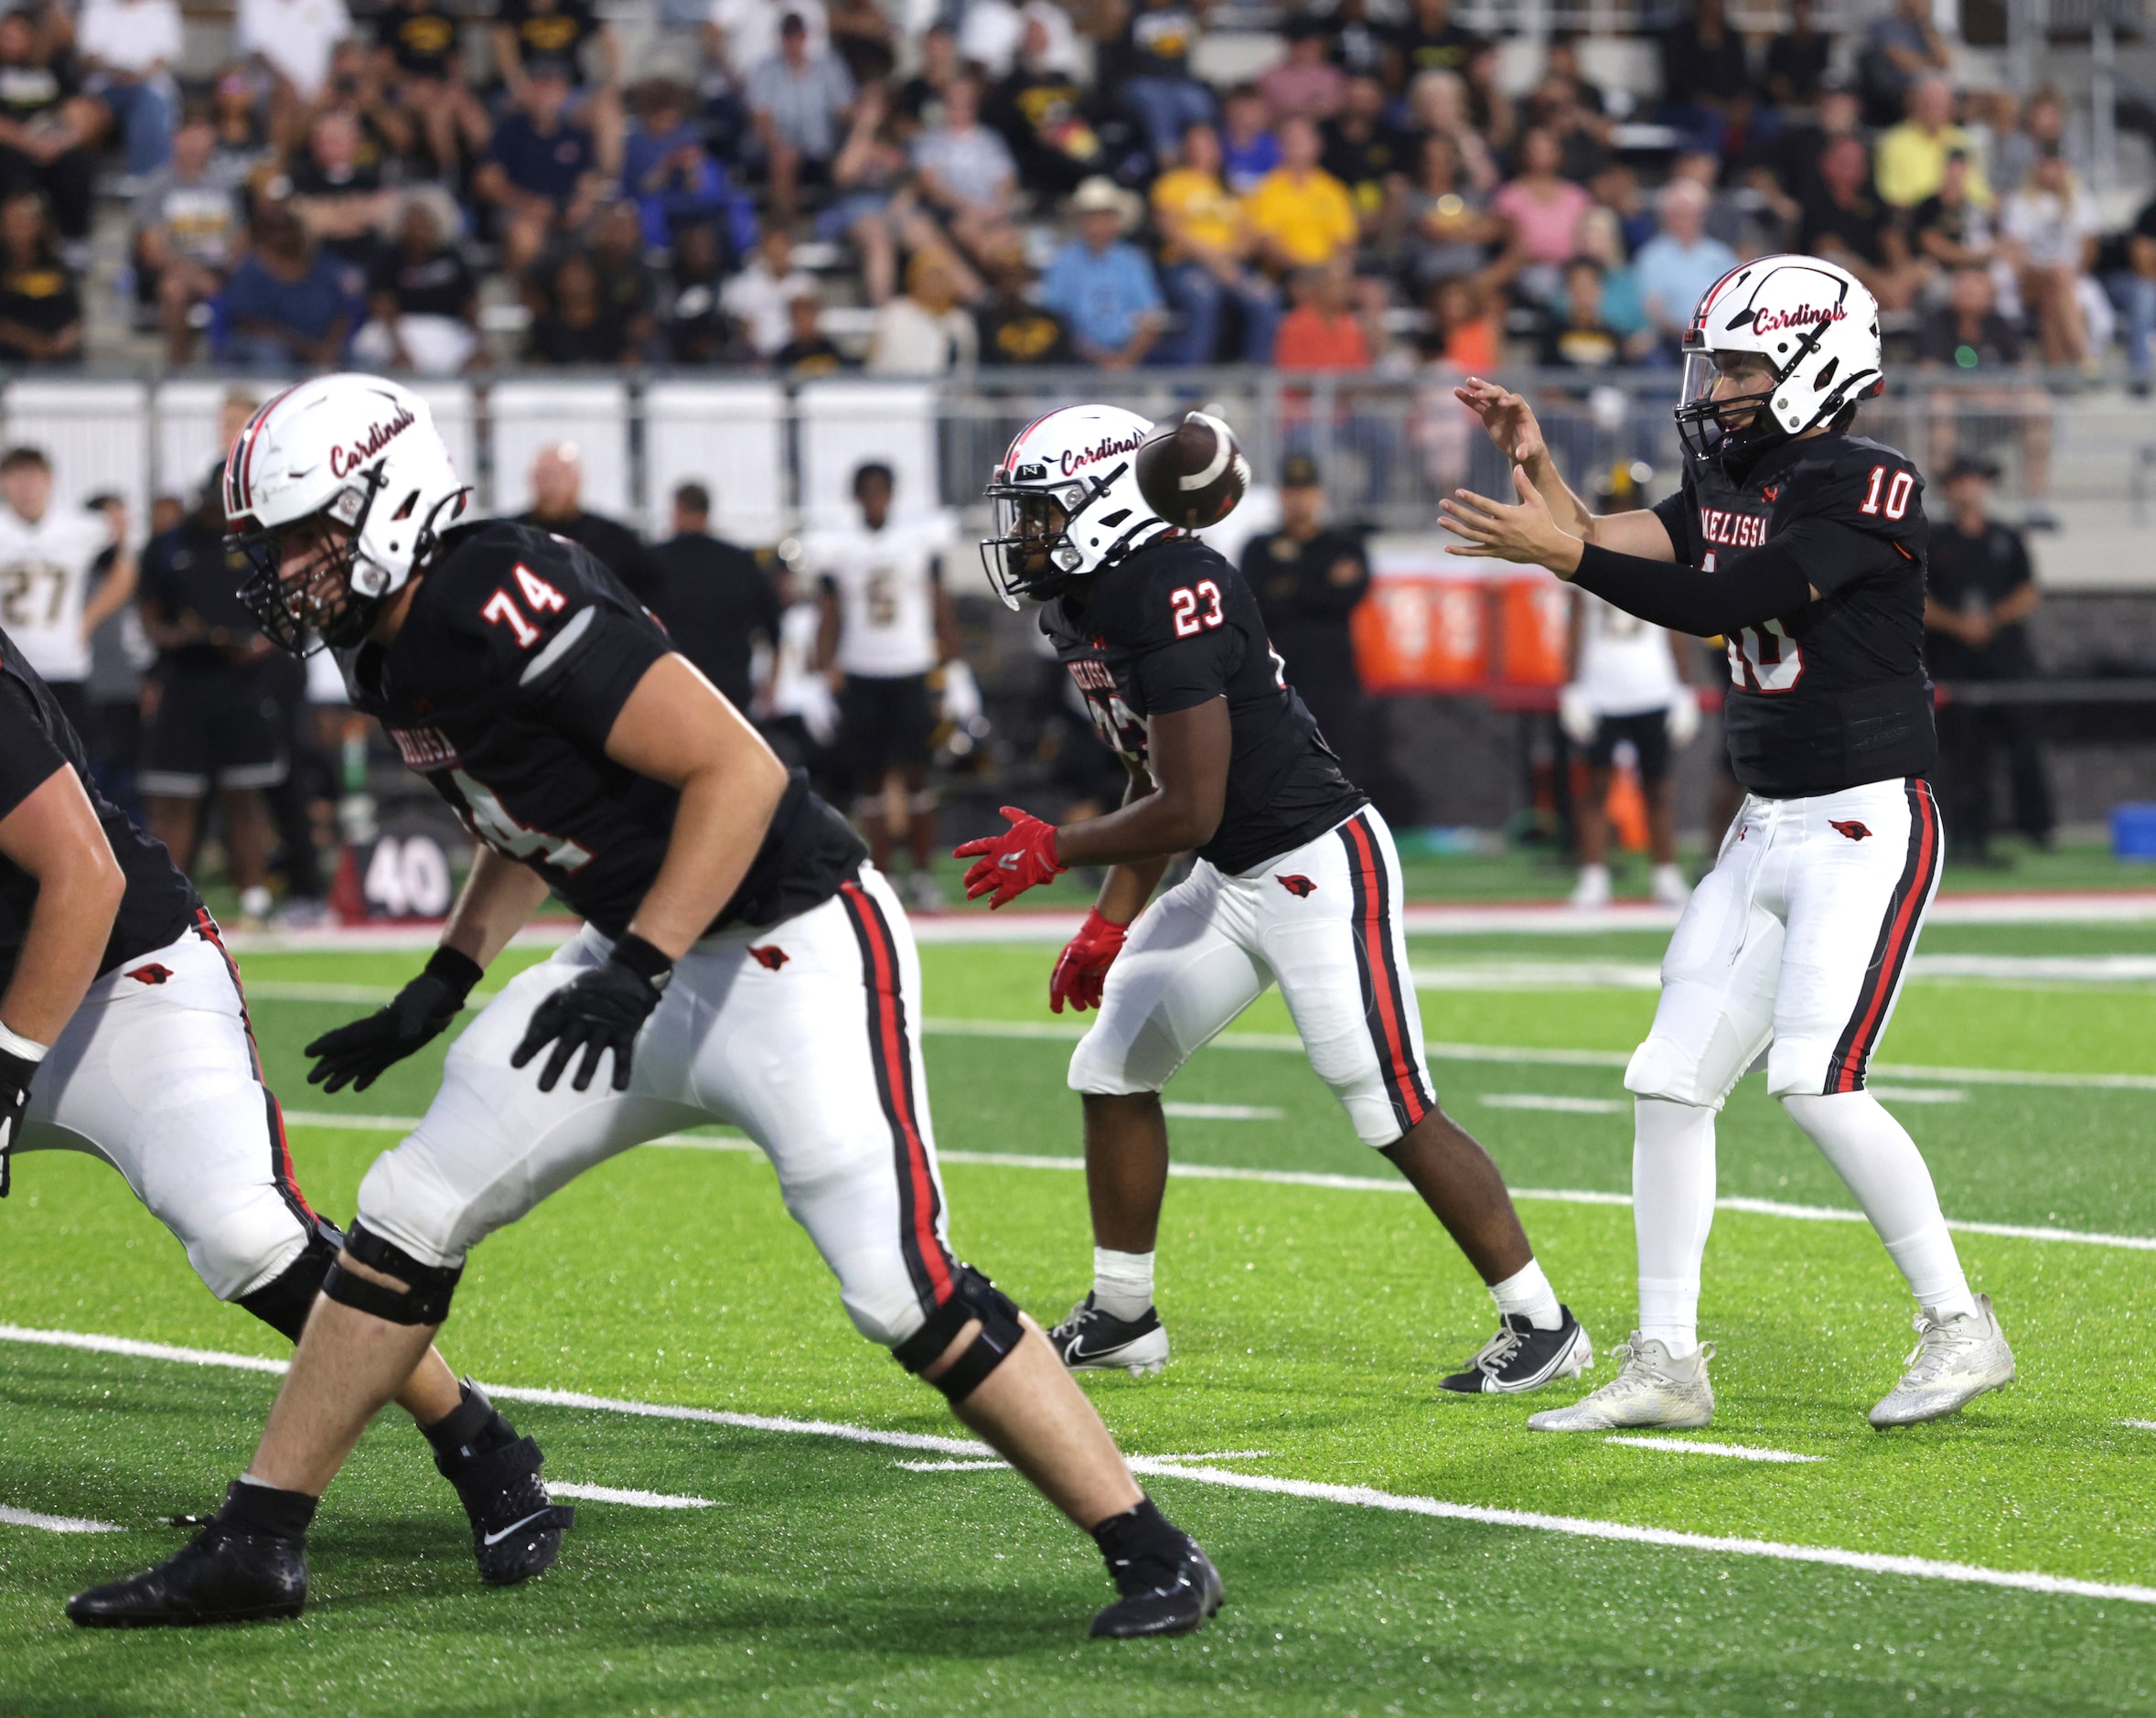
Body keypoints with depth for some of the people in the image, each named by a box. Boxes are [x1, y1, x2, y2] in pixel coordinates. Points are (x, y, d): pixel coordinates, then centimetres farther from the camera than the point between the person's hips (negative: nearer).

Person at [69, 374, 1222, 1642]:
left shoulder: (508, 608, -24)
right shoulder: (394, 646, 5)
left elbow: (738, 770, -25)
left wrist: (636, 969, -30)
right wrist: (441, 989, 18)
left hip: (795, 953, -10)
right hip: (652, 961, 10)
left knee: (902, 1286, -16)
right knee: (409, 1217, 7)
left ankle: (1156, 1558, -5)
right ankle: (256, 1548, 15)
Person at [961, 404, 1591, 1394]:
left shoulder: (1176, 596, -24)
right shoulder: (1082, 610, 7)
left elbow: (1189, 811, -24)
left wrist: (1054, 852, -12)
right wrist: (1110, 923, 16)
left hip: (1319, 870, -10)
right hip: (1230, 880, 10)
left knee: (1394, 1115, -8)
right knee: (1113, 1069, 11)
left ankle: (1541, 1326, 1)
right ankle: (1121, 1319, 24)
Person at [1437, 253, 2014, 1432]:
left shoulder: (1866, 488, -16)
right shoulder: (1730, 481, 11)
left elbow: (1726, 603, -23)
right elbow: (1617, 546, 5)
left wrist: (1560, 553, -26)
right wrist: (1537, 466, -9)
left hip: (1866, 826, -9)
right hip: (1766, 833, 9)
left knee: (1815, 1082, -17)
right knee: (1672, 1080, 3)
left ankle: (1960, 1330, -4)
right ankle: (1666, 1365, 10)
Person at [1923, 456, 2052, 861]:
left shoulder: (2008, 541, 13)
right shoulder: (1934, 545, 10)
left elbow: (2029, 595, 6)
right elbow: (1918, 603, 2)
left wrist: (1992, 619, -10)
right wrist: (1957, 623, -13)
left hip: (2007, 658, 1)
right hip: (1954, 664, -1)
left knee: (2023, 742, -7)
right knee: (1965, 751, -5)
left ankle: (2036, 827, 0)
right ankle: (1973, 835, -3)